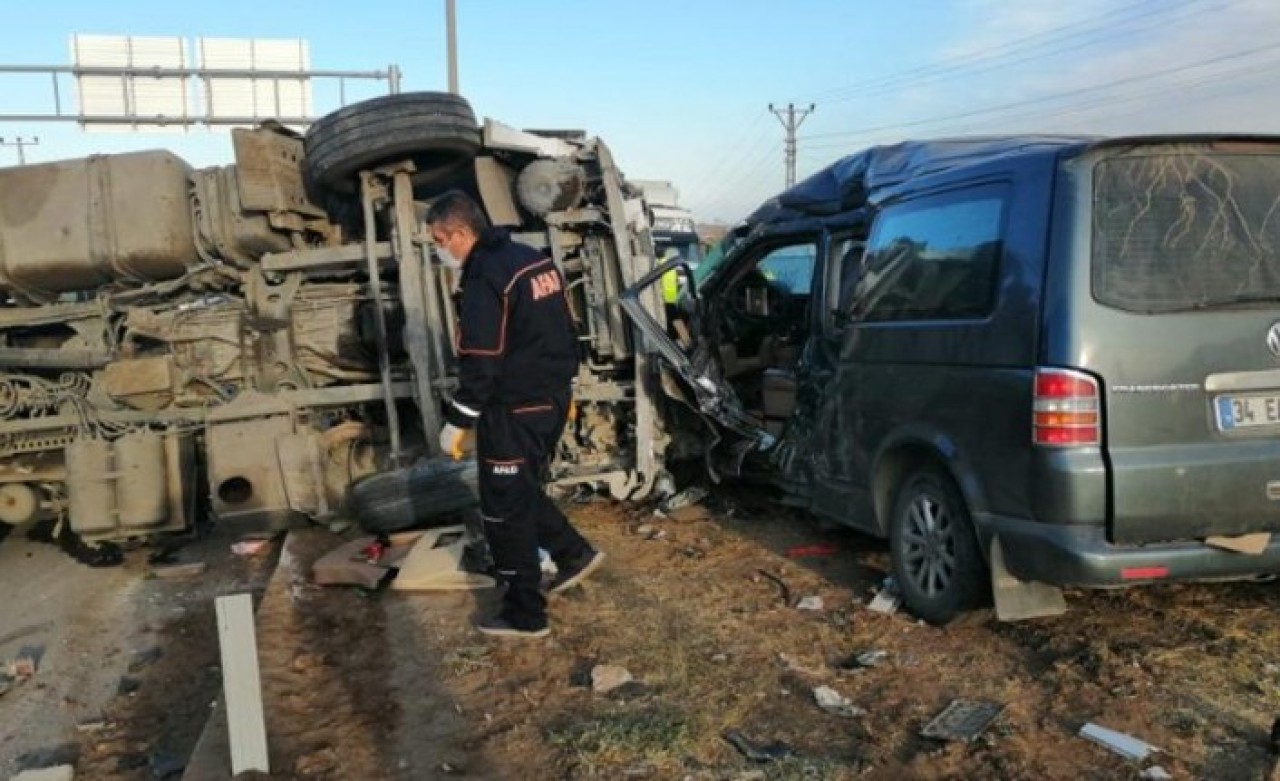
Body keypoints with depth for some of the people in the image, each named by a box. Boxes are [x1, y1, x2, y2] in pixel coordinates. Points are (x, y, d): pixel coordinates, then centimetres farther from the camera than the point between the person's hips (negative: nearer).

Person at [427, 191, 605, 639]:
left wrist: (456, 423, -14)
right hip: (552, 399, 9)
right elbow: (564, 332, 15)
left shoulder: (484, 279, -19)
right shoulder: (536, 260, 9)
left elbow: (480, 363, -21)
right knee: (523, 490, 25)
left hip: (514, 410, -9)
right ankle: (574, 553, 29)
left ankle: (525, 615, 10)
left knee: (505, 509, 2)